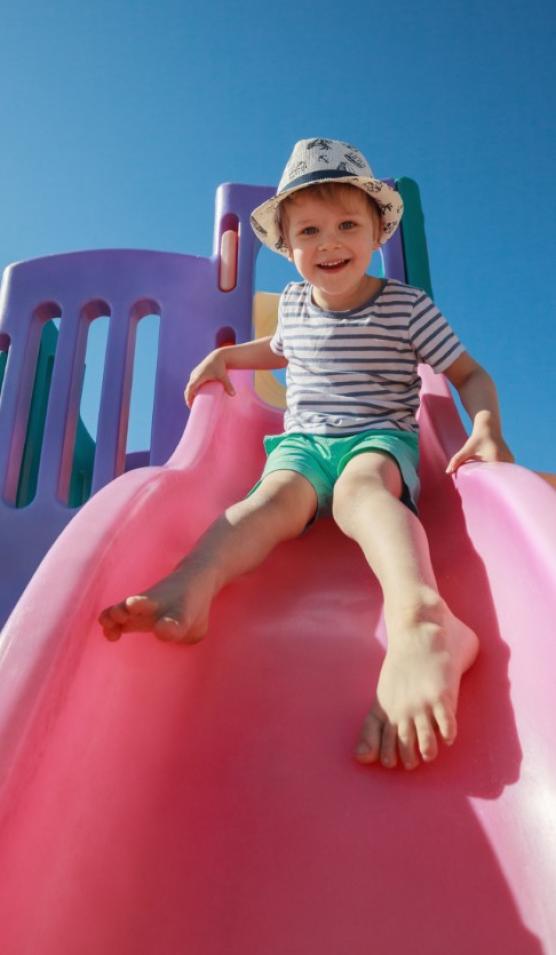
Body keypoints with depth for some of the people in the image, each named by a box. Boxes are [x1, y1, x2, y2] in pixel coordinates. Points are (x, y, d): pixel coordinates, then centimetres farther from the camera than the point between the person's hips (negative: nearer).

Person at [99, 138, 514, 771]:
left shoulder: (407, 306, 3)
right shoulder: (293, 301, 15)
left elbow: (470, 374, 7)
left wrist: (486, 427, -13)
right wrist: (227, 355, 24)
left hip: (380, 439, -3)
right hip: (303, 440, 4)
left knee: (360, 487, -40)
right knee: (277, 494, -33)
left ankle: (417, 618, -71)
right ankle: (188, 589, -63)